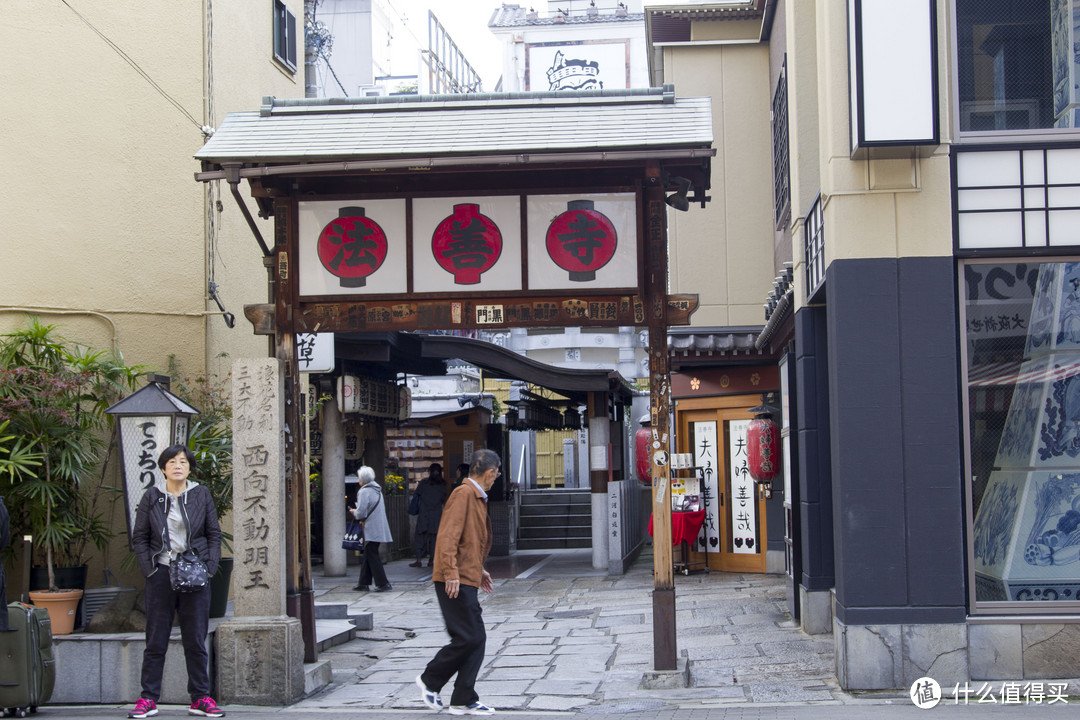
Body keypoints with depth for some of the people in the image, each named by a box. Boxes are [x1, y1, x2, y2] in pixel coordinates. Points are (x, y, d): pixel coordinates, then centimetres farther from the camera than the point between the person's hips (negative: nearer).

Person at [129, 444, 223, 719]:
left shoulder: (202, 495, 5)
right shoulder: (152, 496, 3)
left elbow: (214, 535, 8)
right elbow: (139, 538, 6)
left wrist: (208, 567, -4)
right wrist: (149, 570, -5)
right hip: (161, 574, 0)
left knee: (196, 641, 4)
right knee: (155, 641, 3)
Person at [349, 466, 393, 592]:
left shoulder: (364, 492, -14)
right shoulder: (377, 490, 14)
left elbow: (361, 512, -18)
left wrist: (354, 512, 2)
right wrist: (358, 512, 19)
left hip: (371, 529, -9)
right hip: (379, 528, 9)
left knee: (372, 556, -4)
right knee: (368, 555, 14)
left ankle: (382, 583, -6)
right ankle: (364, 583, 18)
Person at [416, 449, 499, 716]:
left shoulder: (477, 497, 19)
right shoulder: (463, 494, -12)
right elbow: (447, 537, -20)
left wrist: (478, 569, 27)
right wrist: (451, 573, -25)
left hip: (467, 580, 10)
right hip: (456, 583, -10)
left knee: (476, 638, 7)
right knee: (468, 638, -10)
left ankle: (463, 701, 11)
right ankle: (429, 680, 7)